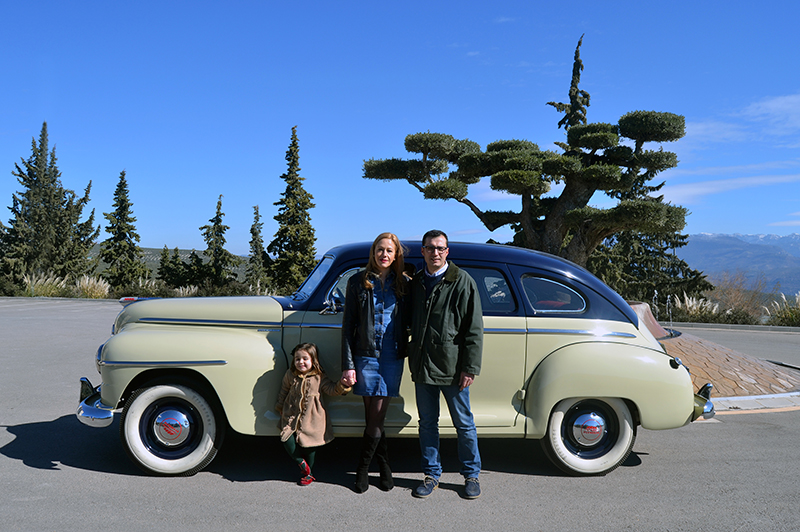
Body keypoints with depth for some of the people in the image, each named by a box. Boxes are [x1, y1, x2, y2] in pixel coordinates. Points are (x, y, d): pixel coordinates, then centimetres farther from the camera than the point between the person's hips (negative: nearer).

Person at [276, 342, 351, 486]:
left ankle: (308, 473, 27)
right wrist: (280, 408, 20)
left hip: (312, 418, -2)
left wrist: (343, 385, -23)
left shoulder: (319, 377, -4)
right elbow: (283, 393, 16)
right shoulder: (290, 375, 3)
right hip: (292, 416, 2)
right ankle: (302, 463, 14)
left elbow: (332, 389, -5)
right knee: (287, 441, -11)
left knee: (309, 445, 4)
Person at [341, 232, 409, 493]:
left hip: (393, 358, 1)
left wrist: (405, 353, 2)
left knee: (377, 418, 2)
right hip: (366, 356, -1)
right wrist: (348, 365, -5)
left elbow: (406, 323, 12)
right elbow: (348, 325, 1)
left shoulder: (402, 284, 7)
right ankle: (384, 465, 22)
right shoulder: (358, 282, 2)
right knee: (372, 416, 3)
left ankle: (362, 469, 20)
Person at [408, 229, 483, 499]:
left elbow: (474, 329, -7)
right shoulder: (416, 282, 9)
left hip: (452, 366, -4)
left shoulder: (462, 281, -5)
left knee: (464, 424, 8)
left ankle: (471, 475, 25)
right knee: (427, 423, 13)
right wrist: (413, 360, 10)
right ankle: (432, 475, 28)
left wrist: (470, 368, -12)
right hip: (422, 366, 4)